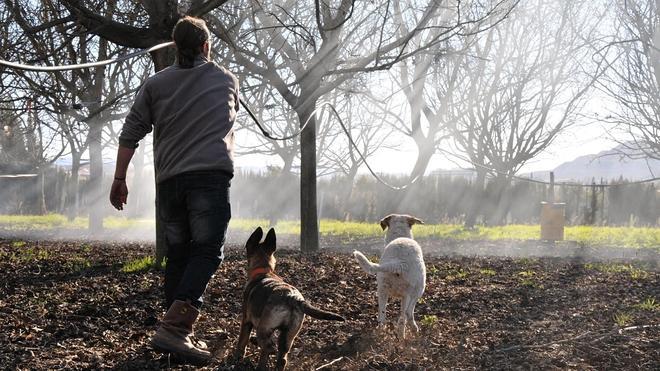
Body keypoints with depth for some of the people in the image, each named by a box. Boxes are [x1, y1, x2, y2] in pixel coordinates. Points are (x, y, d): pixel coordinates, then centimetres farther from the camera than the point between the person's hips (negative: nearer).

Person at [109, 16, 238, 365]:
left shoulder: (156, 83, 13)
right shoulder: (227, 80, 15)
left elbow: (130, 133, 7)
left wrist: (119, 179, 14)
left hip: (169, 180, 3)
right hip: (211, 175, -3)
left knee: (177, 255, 12)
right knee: (207, 252, -8)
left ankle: (178, 334, 13)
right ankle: (175, 326, -25)